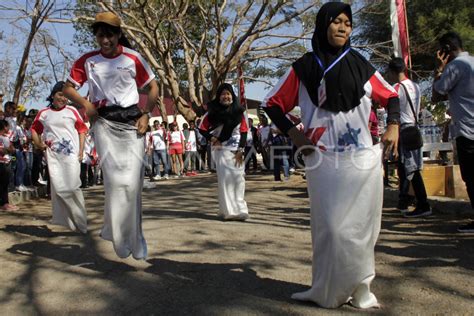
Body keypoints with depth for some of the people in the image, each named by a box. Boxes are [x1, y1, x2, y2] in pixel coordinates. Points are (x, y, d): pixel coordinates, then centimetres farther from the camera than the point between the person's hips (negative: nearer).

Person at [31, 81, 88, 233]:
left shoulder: (72, 111, 5)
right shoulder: (43, 114, 11)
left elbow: (82, 129, 7)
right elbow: (34, 129, 22)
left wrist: (81, 151, 0)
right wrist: (38, 143, 4)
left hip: (71, 154, -2)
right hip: (53, 155, 2)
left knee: (73, 187, -6)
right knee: (58, 188, -2)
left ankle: (80, 222, 4)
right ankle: (67, 220, 9)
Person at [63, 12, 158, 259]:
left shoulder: (132, 58, 1)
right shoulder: (87, 60, 5)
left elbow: (152, 86, 8)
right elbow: (68, 88, 11)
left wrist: (146, 115, -3)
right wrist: (85, 104, -7)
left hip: (131, 121, 0)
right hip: (104, 122, 0)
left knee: (133, 181, -1)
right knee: (115, 179, -9)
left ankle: (132, 236, 15)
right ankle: (118, 235, 7)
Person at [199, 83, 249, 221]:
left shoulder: (238, 111, 6)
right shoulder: (213, 112, 0)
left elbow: (244, 132, 4)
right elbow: (202, 128, 6)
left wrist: (240, 150, -4)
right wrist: (212, 139, -9)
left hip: (236, 150, 2)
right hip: (221, 149, -2)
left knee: (238, 178, 0)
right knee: (225, 178, -8)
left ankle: (239, 209, 10)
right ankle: (229, 211, -5)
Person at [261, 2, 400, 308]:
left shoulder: (360, 64, 11)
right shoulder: (304, 67, 5)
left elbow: (391, 96, 21)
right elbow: (272, 103, 9)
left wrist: (393, 126, 4)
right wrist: (293, 133, -3)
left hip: (364, 159, 2)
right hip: (324, 160, -2)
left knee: (362, 225, 4)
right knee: (333, 226, -5)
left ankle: (358, 288, 20)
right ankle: (330, 290, 12)